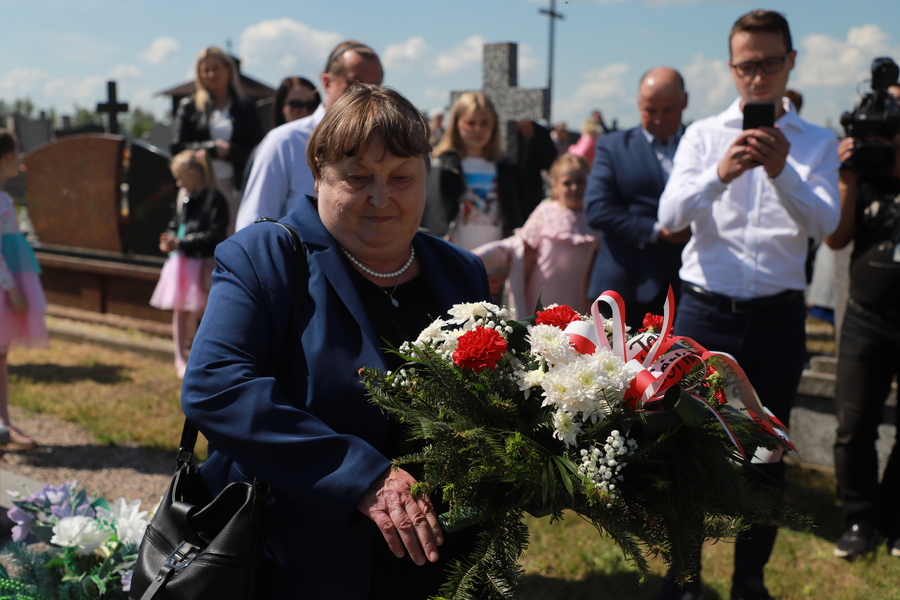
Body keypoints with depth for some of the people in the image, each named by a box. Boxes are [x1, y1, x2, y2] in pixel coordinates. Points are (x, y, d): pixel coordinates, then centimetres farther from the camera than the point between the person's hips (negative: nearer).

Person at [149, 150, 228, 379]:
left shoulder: (215, 199, -14)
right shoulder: (183, 196, 9)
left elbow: (214, 235, -19)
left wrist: (180, 243, -21)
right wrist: (169, 240, -2)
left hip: (202, 264, -7)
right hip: (180, 262, 7)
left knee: (198, 311, -1)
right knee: (180, 311, 13)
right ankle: (181, 358, 25)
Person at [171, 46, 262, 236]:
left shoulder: (246, 109, 11)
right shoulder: (189, 106, 11)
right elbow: (177, 147, 2)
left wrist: (229, 151, -12)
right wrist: (213, 148, -7)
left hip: (235, 186, 0)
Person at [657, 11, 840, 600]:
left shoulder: (818, 144, 5)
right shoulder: (703, 135, 4)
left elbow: (825, 222, -12)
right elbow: (671, 215, -11)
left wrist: (782, 172, -31)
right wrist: (719, 174, -30)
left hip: (777, 318, 1)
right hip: (705, 313, -1)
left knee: (767, 455, 11)